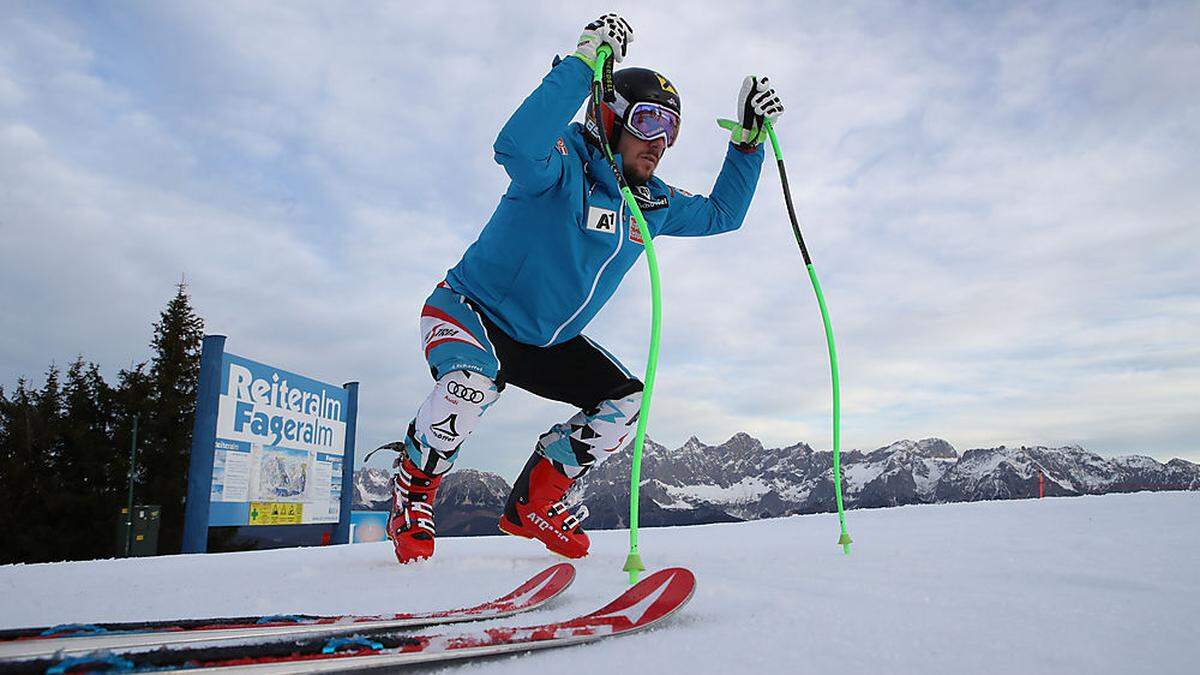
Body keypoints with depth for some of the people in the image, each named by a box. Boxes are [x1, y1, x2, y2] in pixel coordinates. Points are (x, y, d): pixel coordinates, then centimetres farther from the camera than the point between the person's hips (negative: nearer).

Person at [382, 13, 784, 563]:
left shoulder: (654, 203, 1)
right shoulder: (564, 166, -22)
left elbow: (721, 214, 15)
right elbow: (516, 147, -46)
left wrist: (749, 139, 5)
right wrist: (583, 64, -44)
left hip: (546, 341, 8)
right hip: (470, 310, -7)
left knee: (625, 401, -1)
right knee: (474, 383, -37)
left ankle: (533, 504, 12)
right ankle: (412, 494, -6)